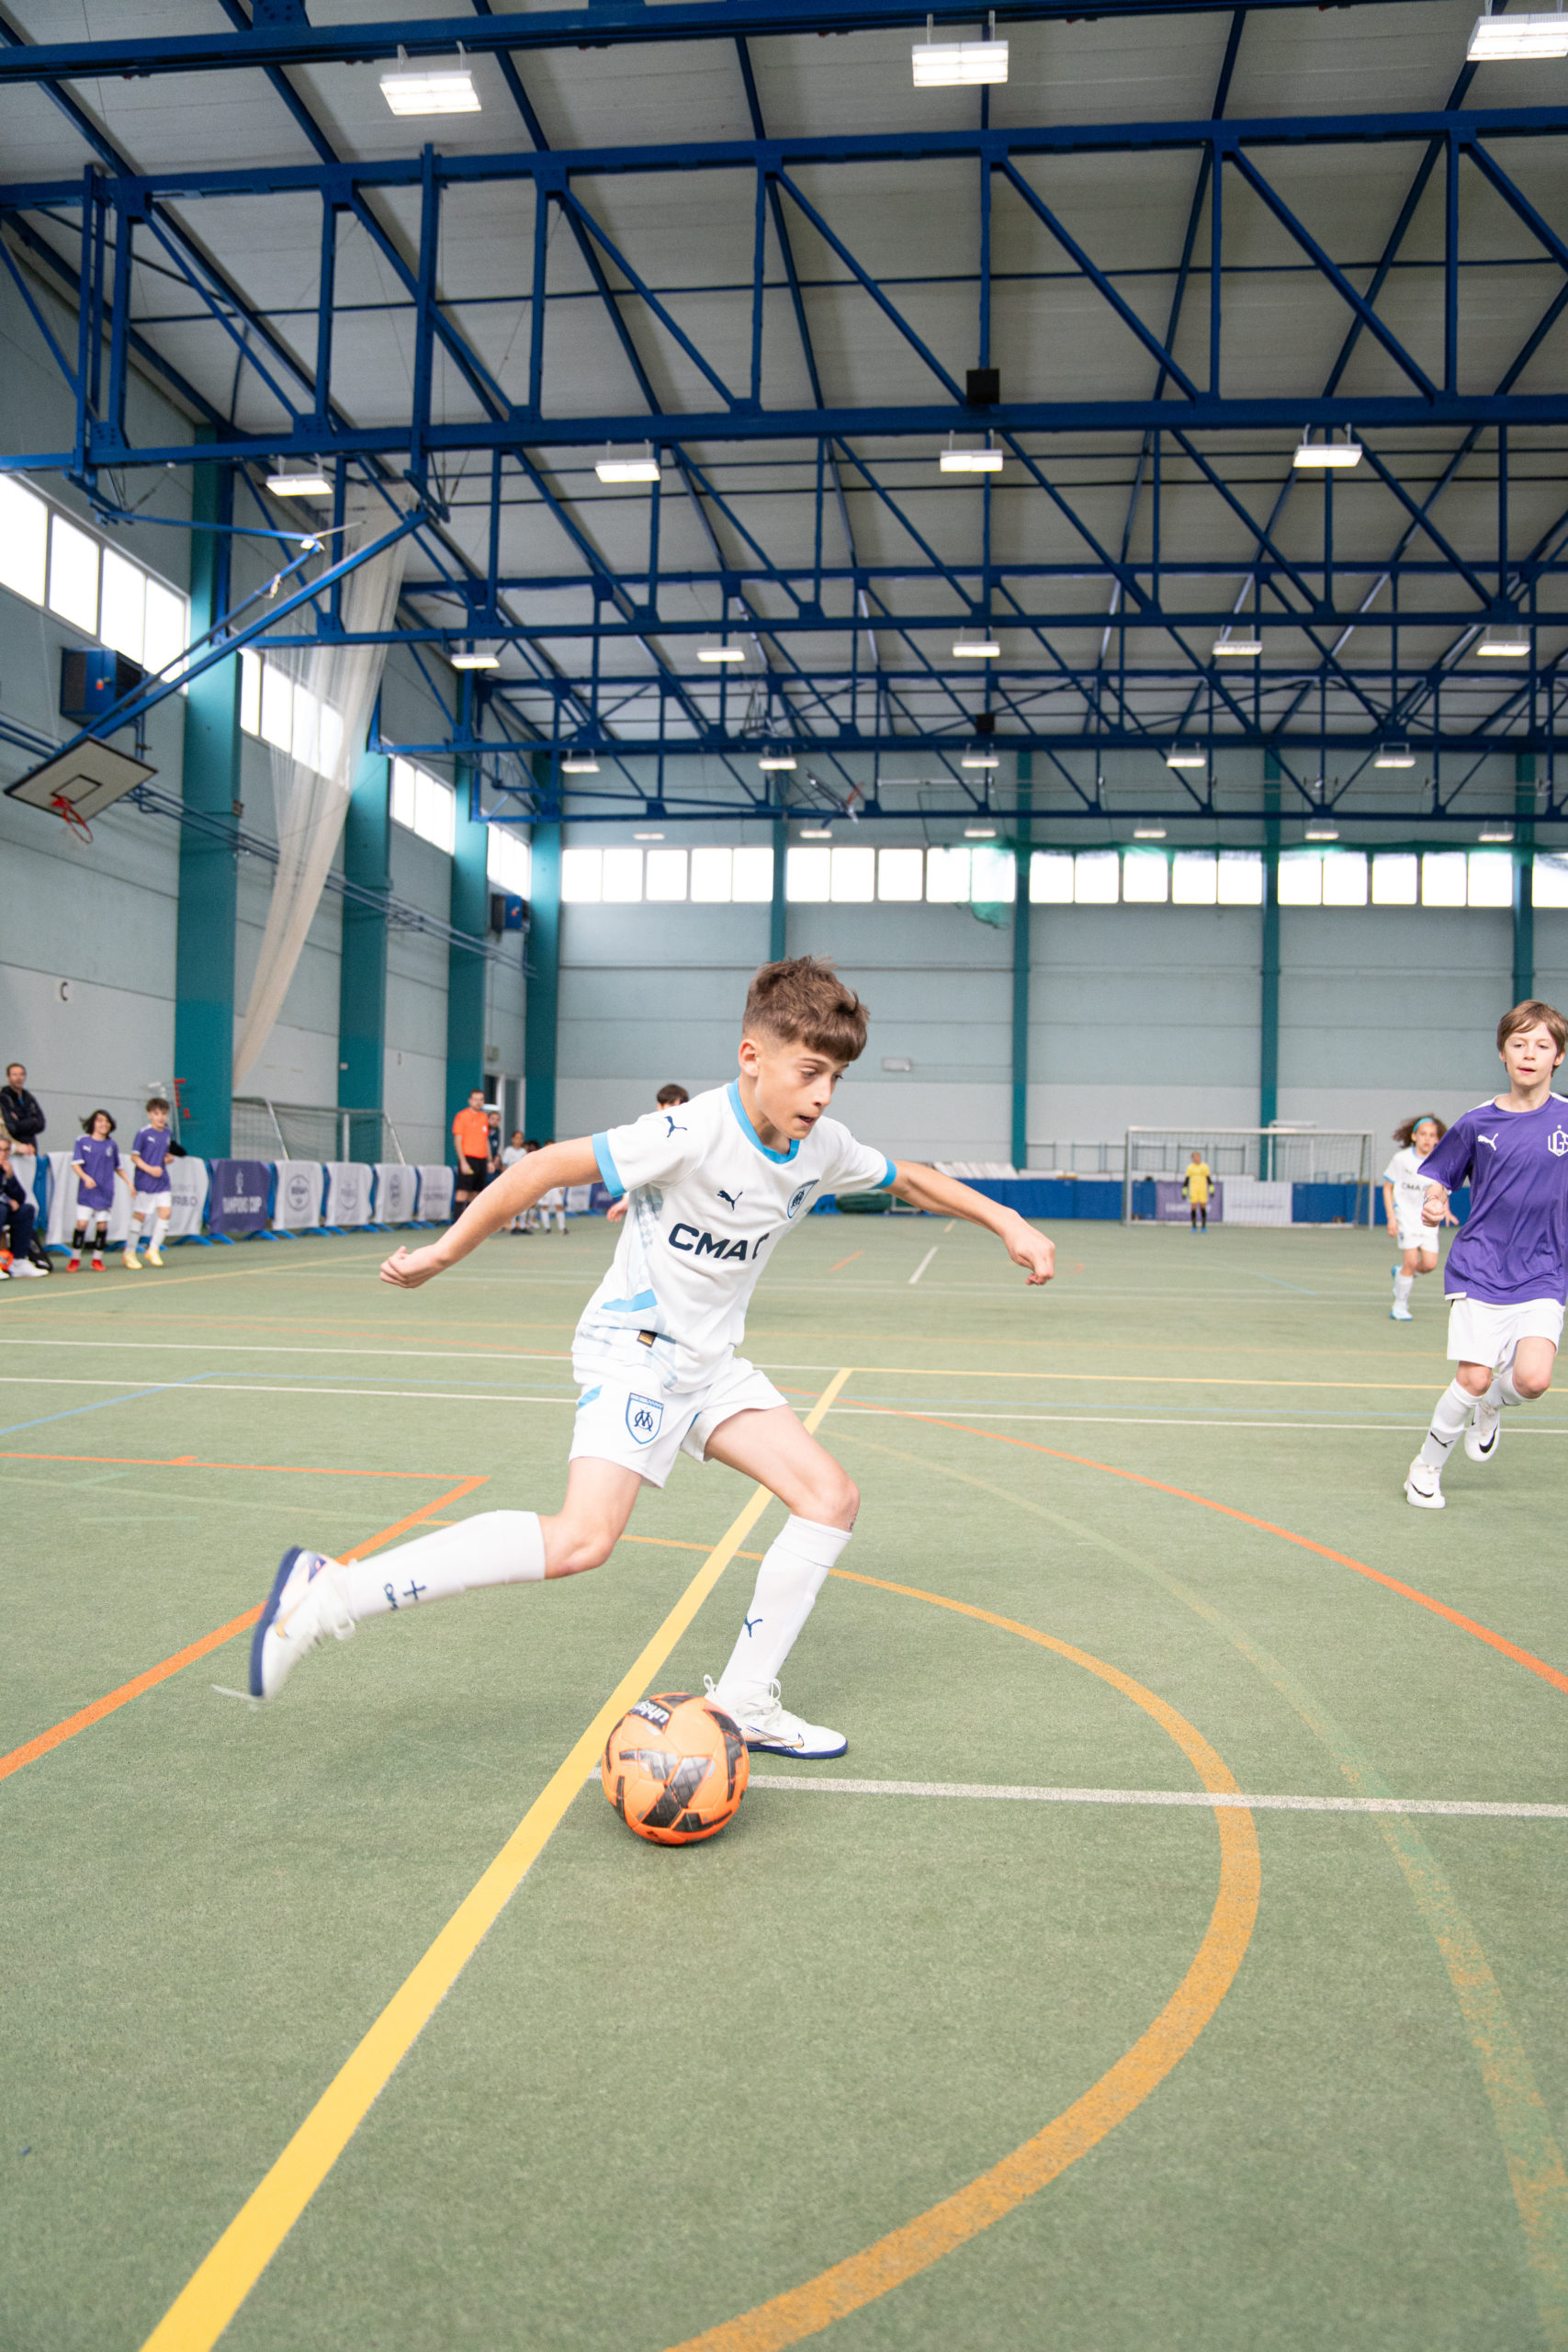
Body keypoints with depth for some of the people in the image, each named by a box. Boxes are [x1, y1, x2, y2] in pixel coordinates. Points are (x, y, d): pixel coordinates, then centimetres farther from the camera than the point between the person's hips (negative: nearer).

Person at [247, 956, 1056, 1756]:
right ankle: (329, 1590, -21)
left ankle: (745, 1703, 12)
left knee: (831, 1498, 0)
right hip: (633, 1350, -8)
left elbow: (909, 1179, 18)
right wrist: (443, 1254, -16)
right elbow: (548, 1165, -21)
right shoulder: (693, 1135, -25)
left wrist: (1007, 1222, 17)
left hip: (711, 1364, 8)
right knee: (583, 1538, -26)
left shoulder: (823, 1148, -2)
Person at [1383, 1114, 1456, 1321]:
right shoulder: (1402, 1158, -6)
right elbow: (1387, 1187, 1)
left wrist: (1445, 1210, -4)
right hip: (1405, 1213, -3)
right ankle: (1400, 1306, 1)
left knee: (1430, 1264, -9)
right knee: (1411, 1260, -14)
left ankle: (1401, 1273, 24)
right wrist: (1391, 1217, -7)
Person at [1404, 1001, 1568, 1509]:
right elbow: (1437, 1175, 9)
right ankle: (1426, 1468, 18)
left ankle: (1490, 1405, 20)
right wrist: (1433, 1205, -12)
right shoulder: (1477, 1123, -1)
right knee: (1473, 1379, -6)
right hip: (1480, 1270, 0)